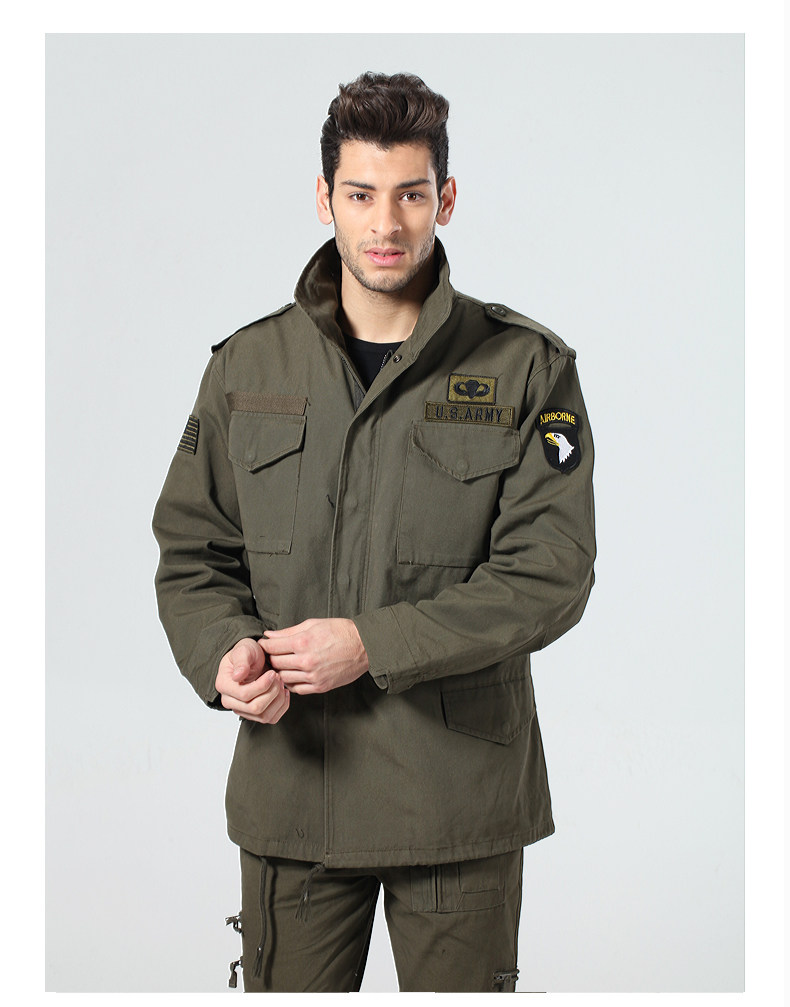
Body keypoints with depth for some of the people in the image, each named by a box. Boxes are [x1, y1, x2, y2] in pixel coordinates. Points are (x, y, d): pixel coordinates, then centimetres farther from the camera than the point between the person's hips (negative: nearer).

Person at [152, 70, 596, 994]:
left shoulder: (526, 370, -3)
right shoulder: (247, 366, 6)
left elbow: (551, 572, -9)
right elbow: (191, 552, 9)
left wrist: (375, 644, -18)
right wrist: (224, 653, -12)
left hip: (463, 789, -1)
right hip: (290, 782, 2)